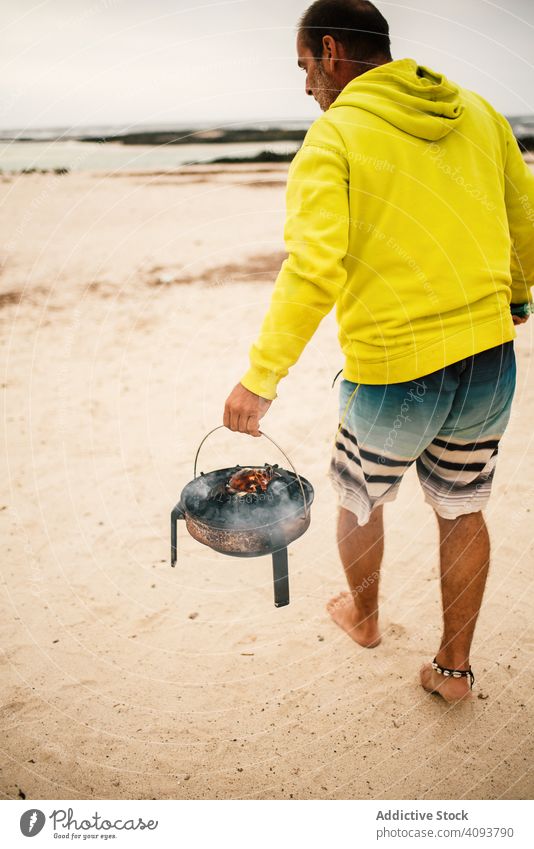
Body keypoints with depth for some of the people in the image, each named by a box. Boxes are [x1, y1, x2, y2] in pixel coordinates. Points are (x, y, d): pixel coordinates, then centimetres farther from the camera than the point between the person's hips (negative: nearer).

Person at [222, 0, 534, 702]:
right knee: (462, 511, 21)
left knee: (360, 497, 23)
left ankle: (363, 616, 48)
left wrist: (260, 378, -22)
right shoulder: (475, 112, 7)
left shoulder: (333, 136, -10)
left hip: (394, 376, -5)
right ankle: (453, 667, 34)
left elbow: (313, 268, -25)